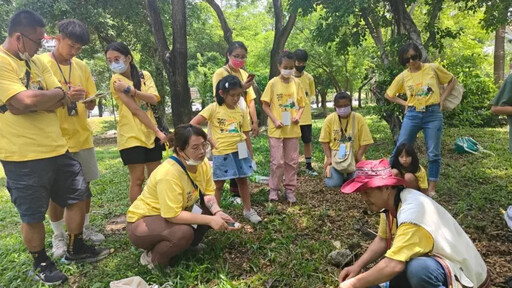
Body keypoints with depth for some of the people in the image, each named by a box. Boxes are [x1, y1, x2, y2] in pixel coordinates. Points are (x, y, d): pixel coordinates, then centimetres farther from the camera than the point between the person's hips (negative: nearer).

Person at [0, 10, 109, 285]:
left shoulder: (37, 62, 11)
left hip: (57, 148, 8)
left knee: (78, 196, 14)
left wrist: (37, 100, -14)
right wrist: (58, 94, -9)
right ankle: (41, 263, 28)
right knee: (33, 216, 8)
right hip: (23, 156, -7)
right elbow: (27, 101, -26)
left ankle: (75, 249, 32)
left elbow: (61, 99, 4)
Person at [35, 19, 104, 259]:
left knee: (84, 185, 12)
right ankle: (58, 236, 22)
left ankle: (85, 228, 28)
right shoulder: (40, 63, -8)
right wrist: (63, 96, -26)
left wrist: (86, 98, -14)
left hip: (82, 137, 4)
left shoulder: (82, 67, 6)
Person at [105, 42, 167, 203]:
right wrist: (157, 131, -15)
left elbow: (154, 100, -10)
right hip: (131, 136, -5)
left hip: (150, 133, 5)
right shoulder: (116, 80, -7)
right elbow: (135, 109, -14)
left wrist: (131, 89, -23)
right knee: (137, 179, -1)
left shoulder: (144, 75, 7)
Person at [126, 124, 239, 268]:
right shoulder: (168, 173, -34)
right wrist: (210, 220, -32)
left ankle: (189, 245, 15)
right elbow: (174, 215, -33)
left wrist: (217, 212, -26)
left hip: (175, 215, 8)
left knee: (212, 211, -9)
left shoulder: (203, 163, -11)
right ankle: (152, 259, -5)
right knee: (184, 233, -34)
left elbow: (208, 194, -7)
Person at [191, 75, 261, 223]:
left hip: (240, 152, 4)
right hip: (222, 153, -4)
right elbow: (193, 124, -14)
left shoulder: (242, 112, 2)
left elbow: (246, 135, 7)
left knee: (243, 181, 15)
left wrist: (250, 155, 8)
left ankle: (248, 210, 30)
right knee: (218, 184, 7)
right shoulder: (213, 108, -9)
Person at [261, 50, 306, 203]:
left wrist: (298, 115, -9)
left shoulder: (297, 83, 3)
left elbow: (301, 104, 10)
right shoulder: (273, 83, -5)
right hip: (276, 129, -3)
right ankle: (274, 189, 16)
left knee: (292, 161, 8)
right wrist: (274, 120, -14)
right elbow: (265, 105, -3)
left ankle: (290, 189, 21)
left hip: (293, 129, 3)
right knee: (277, 161, 0)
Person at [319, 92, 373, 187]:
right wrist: (329, 158, -10)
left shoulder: (359, 118, -7)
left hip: (354, 158, 0)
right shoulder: (330, 119, -5)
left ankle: (349, 176, 18)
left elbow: (365, 142, -5)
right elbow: (325, 141, 1)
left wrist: (358, 158, -14)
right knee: (333, 183, -18)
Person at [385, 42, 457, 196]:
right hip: (412, 115, 1)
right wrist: (404, 103, 3)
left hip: (433, 115, -1)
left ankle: (431, 189, 12)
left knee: (434, 154, 2)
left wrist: (442, 98, 2)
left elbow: (453, 80, 12)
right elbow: (388, 95, 15)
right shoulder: (403, 76, 3)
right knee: (399, 150, 0)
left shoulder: (433, 68, 0)